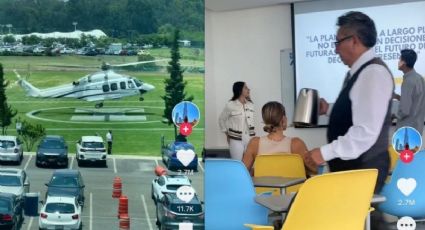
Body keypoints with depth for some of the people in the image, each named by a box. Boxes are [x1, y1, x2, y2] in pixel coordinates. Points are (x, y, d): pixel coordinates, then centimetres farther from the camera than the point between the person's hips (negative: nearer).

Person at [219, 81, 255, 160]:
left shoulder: (250, 104, 5)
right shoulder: (230, 105, -7)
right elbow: (221, 119, 4)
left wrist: (253, 133, 11)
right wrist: (227, 134, 5)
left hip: (250, 139, 4)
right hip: (236, 139, -4)